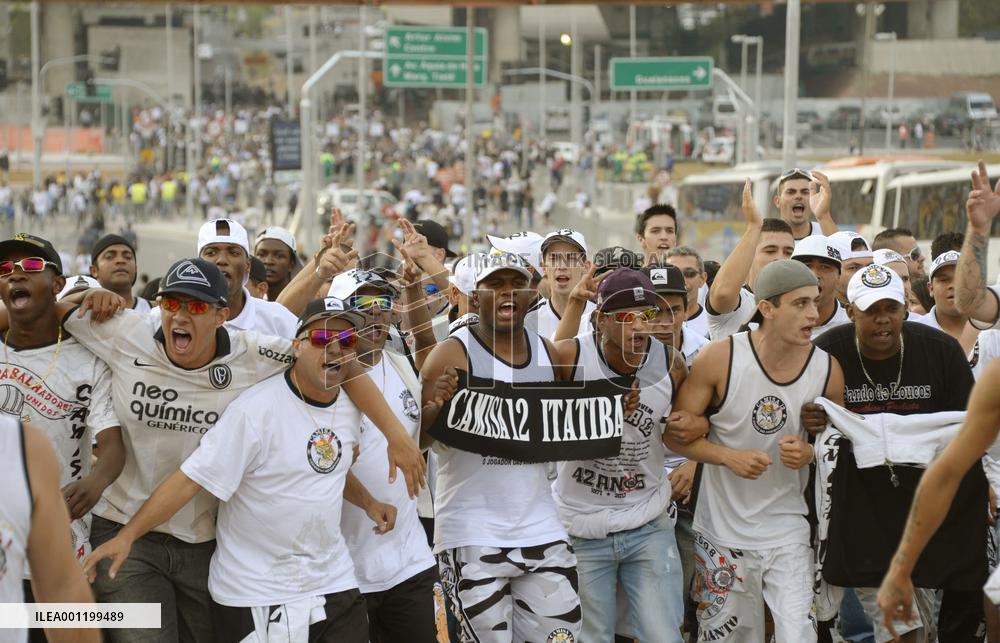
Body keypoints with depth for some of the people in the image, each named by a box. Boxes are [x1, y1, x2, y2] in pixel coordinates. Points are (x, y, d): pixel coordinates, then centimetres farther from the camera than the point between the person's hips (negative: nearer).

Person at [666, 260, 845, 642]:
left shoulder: (827, 370, -6)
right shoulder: (720, 359, -13)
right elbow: (675, 435, -5)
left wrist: (809, 453, -13)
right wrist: (729, 456, -21)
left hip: (787, 529, 1)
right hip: (723, 528, -1)